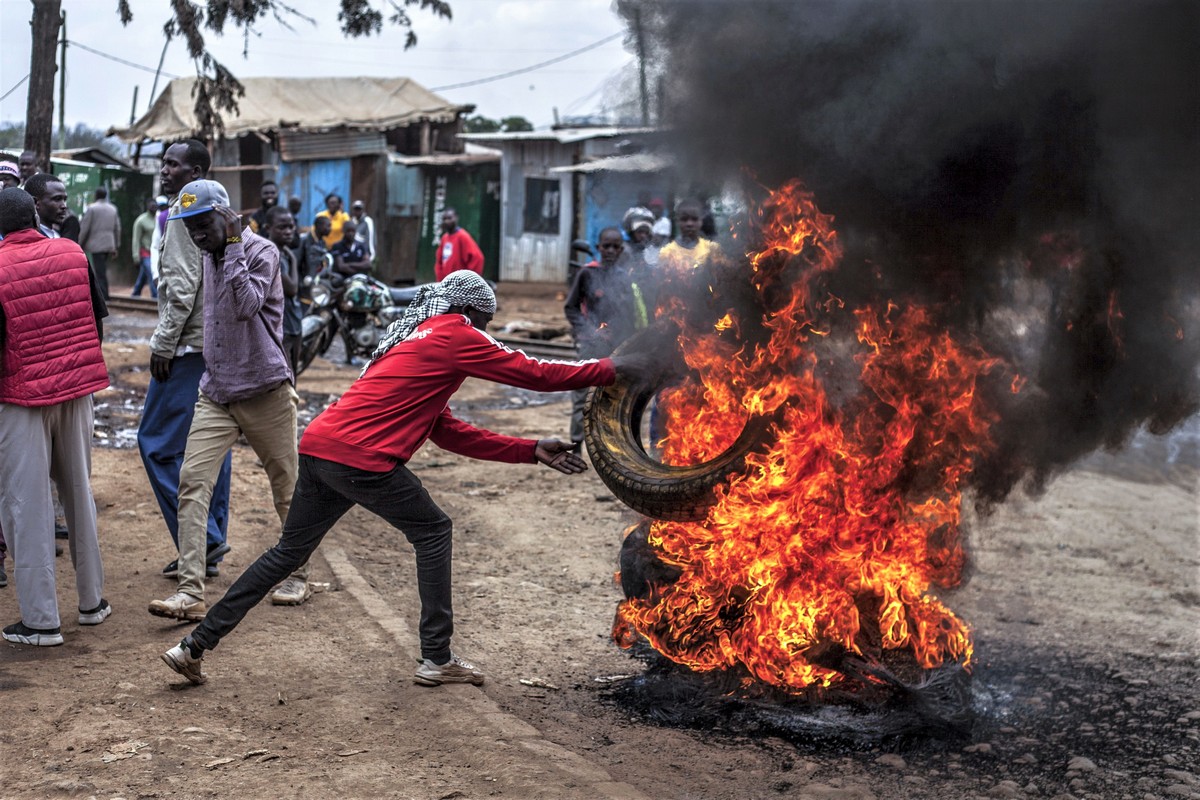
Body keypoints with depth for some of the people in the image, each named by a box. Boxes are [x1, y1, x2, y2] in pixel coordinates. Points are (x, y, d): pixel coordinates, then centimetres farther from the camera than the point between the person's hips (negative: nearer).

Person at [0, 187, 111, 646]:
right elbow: (98, 316, 9)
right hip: (78, 388, 5)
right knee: (79, 493, 17)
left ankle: (40, 620, 3)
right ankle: (92, 600, 26)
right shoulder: (73, 253, 0)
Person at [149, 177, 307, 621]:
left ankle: (298, 575, 27)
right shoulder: (211, 257, 11)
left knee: (286, 486, 7)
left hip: (264, 393, -6)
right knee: (192, 481, -9)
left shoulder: (261, 251, -10)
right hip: (215, 395, 6)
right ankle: (190, 592, -13)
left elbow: (246, 306, -25)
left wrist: (234, 247, -23)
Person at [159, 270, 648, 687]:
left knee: (289, 551, 18)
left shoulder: (413, 338, 28)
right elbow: (533, 374, -1)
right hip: (361, 458, -9)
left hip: (318, 446, 9)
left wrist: (532, 451, 23)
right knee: (432, 532, 9)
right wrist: (611, 371, 8)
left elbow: (451, 434, 26)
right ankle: (437, 659, 11)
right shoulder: (455, 335, 1)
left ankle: (195, 646, 19)